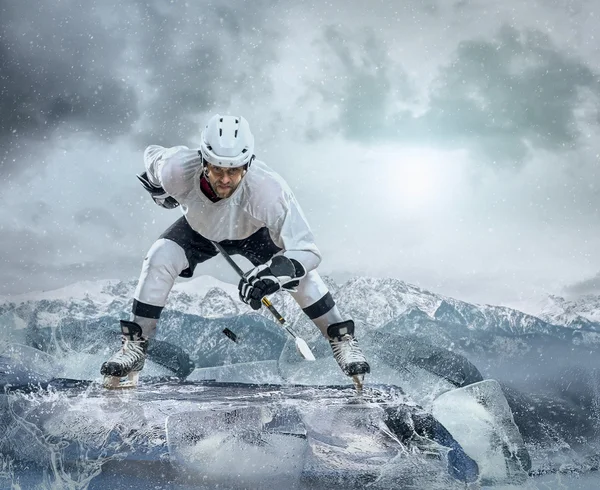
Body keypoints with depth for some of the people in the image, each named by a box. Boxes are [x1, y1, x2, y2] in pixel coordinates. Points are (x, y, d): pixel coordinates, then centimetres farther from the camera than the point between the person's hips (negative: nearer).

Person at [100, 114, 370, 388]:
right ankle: (134, 345, -5)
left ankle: (342, 340, -2)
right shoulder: (178, 168, -38)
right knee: (159, 259, -23)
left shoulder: (268, 188, -44)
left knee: (300, 267, -23)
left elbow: (307, 250, -43)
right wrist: (160, 190, 2)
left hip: (254, 232, -1)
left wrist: (274, 274, -59)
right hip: (199, 229, 2)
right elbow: (152, 155, -12)